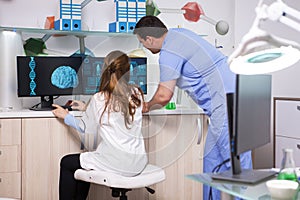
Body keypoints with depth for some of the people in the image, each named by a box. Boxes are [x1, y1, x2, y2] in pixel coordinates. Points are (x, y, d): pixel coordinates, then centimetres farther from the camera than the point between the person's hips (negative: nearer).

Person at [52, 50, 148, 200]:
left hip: (115, 163, -6)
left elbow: (85, 128, 3)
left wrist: (66, 116, 20)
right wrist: (87, 108, 29)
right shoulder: (137, 94, 0)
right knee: (86, 160, 30)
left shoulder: (99, 99, -13)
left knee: (66, 162, 19)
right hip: (138, 162, 6)